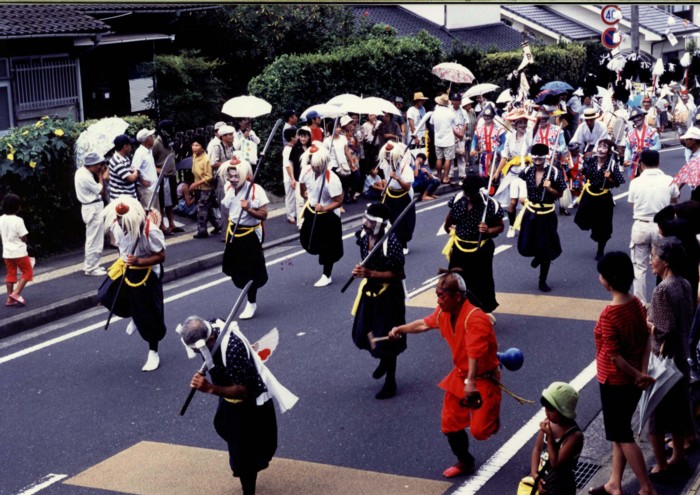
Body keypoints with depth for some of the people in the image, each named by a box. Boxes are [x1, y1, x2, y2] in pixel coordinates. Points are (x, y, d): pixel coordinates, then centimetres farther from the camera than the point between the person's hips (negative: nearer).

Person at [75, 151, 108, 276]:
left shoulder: (81, 171, 7)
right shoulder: (86, 177, -23)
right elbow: (101, 191, -15)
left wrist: (101, 176, 3)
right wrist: (101, 176, -6)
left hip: (91, 207, 11)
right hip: (94, 209, -11)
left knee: (91, 238, 18)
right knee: (95, 239, -3)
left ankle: (89, 265, 27)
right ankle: (91, 268, 3)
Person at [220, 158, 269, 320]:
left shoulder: (256, 190, -20)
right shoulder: (230, 190, 2)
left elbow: (263, 215, -20)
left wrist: (249, 209, -36)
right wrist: (228, 233, 16)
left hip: (250, 234, -6)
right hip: (234, 233, 6)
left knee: (250, 270, 1)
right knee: (236, 269, 12)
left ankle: (251, 303, 16)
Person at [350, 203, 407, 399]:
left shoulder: (391, 243, -28)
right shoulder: (363, 235, -6)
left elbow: (398, 274, -23)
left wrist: (370, 274, -29)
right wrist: (361, 271, 1)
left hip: (389, 294, -7)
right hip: (370, 290, 7)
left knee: (386, 339, 5)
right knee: (363, 334, 16)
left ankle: (390, 384, 24)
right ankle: (383, 360, 47)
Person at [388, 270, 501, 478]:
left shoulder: (475, 319, -30)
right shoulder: (443, 313, -4)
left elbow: (475, 354, -43)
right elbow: (425, 323, 18)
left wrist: (471, 383, -52)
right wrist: (400, 329, 16)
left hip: (483, 379, -7)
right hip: (460, 375, 7)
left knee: (479, 431, -10)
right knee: (450, 424, 10)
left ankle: (492, 415, 25)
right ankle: (465, 463, 32)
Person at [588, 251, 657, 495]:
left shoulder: (609, 315, -27)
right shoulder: (636, 303, -2)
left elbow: (614, 356, -24)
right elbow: (646, 340, 1)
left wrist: (637, 375, -11)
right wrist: (642, 372, -4)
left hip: (614, 382, -8)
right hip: (631, 381, 8)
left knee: (622, 436, 8)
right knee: (620, 431, 20)